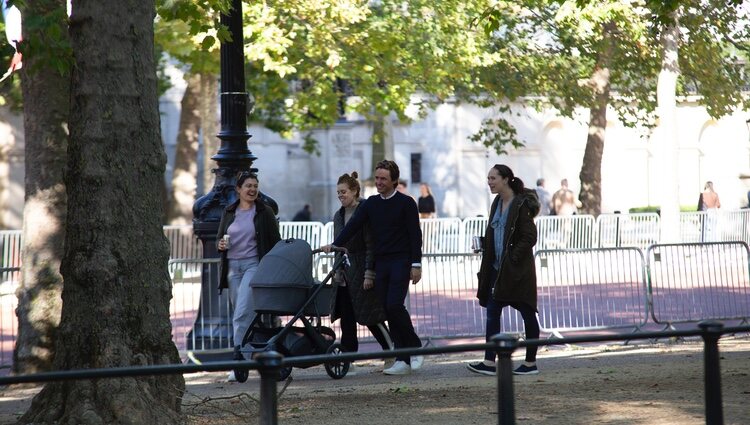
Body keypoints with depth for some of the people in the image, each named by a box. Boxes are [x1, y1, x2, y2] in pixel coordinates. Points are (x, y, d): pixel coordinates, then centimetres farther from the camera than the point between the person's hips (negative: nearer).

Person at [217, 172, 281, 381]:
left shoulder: (264, 212, 2)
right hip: (232, 266, 5)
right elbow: (219, 237, 19)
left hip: (253, 264, -5)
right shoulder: (229, 212, 12)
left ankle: (239, 358, -19)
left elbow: (275, 242, 2)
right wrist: (220, 244, -5)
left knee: (242, 313, -17)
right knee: (240, 312, 9)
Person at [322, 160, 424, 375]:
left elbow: (415, 234, -4)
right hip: (381, 263, 5)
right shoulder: (371, 204, 11)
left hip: (401, 261, -5)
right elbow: (353, 226, 4)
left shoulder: (405, 203, -2)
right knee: (387, 308, 1)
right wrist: (335, 245, -10)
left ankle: (414, 348, 0)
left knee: (394, 305, -17)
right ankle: (403, 360, 4)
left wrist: (416, 264, -10)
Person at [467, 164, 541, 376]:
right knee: (492, 313, 3)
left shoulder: (521, 205, -14)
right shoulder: (497, 204, 12)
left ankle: (531, 363, 9)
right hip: (498, 268, 9)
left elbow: (529, 237, -16)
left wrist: (513, 258, -18)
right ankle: (489, 362, 3)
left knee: (527, 314, 3)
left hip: (518, 269, -8)